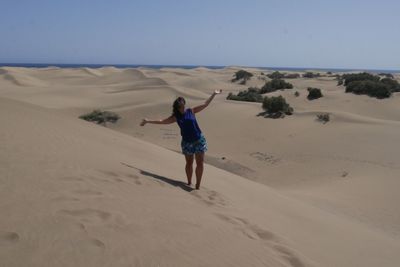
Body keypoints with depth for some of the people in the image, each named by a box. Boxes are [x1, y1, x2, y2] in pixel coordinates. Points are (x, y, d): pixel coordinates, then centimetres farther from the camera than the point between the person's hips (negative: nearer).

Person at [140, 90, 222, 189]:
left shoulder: (191, 111, 0)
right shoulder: (175, 117, 0)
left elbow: (205, 104, 3)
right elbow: (162, 121, 2)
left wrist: (214, 94, 0)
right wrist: (148, 121, 0)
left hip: (199, 140, 0)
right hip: (187, 142, 0)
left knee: (200, 163, -1)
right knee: (189, 163, 11)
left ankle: (198, 185, 10)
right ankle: (189, 183, 29)